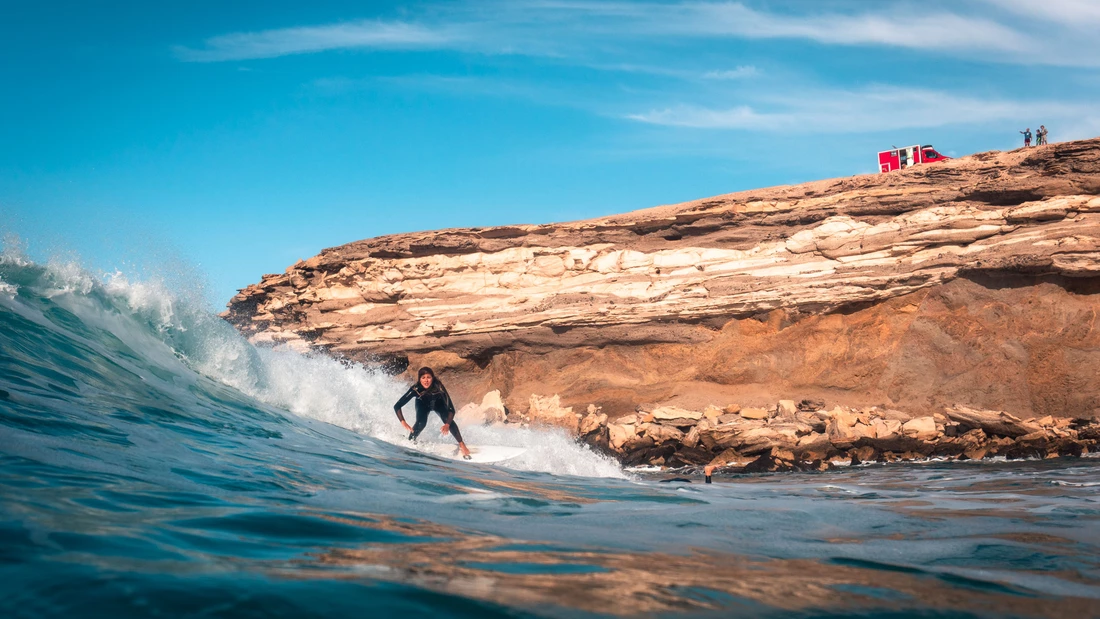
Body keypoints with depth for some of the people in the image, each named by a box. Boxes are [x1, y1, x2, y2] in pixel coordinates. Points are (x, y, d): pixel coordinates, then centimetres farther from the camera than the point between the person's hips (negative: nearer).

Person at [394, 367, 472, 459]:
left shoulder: (438, 388, -40)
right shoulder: (415, 389, -38)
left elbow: (451, 409, -38)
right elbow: (397, 406, -34)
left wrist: (447, 424, -53)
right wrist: (403, 422, -47)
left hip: (438, 404, 0)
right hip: (423, 405, 0)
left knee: (448, 420, -25)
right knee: (421, 423, -26)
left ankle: (462, 445, -16)